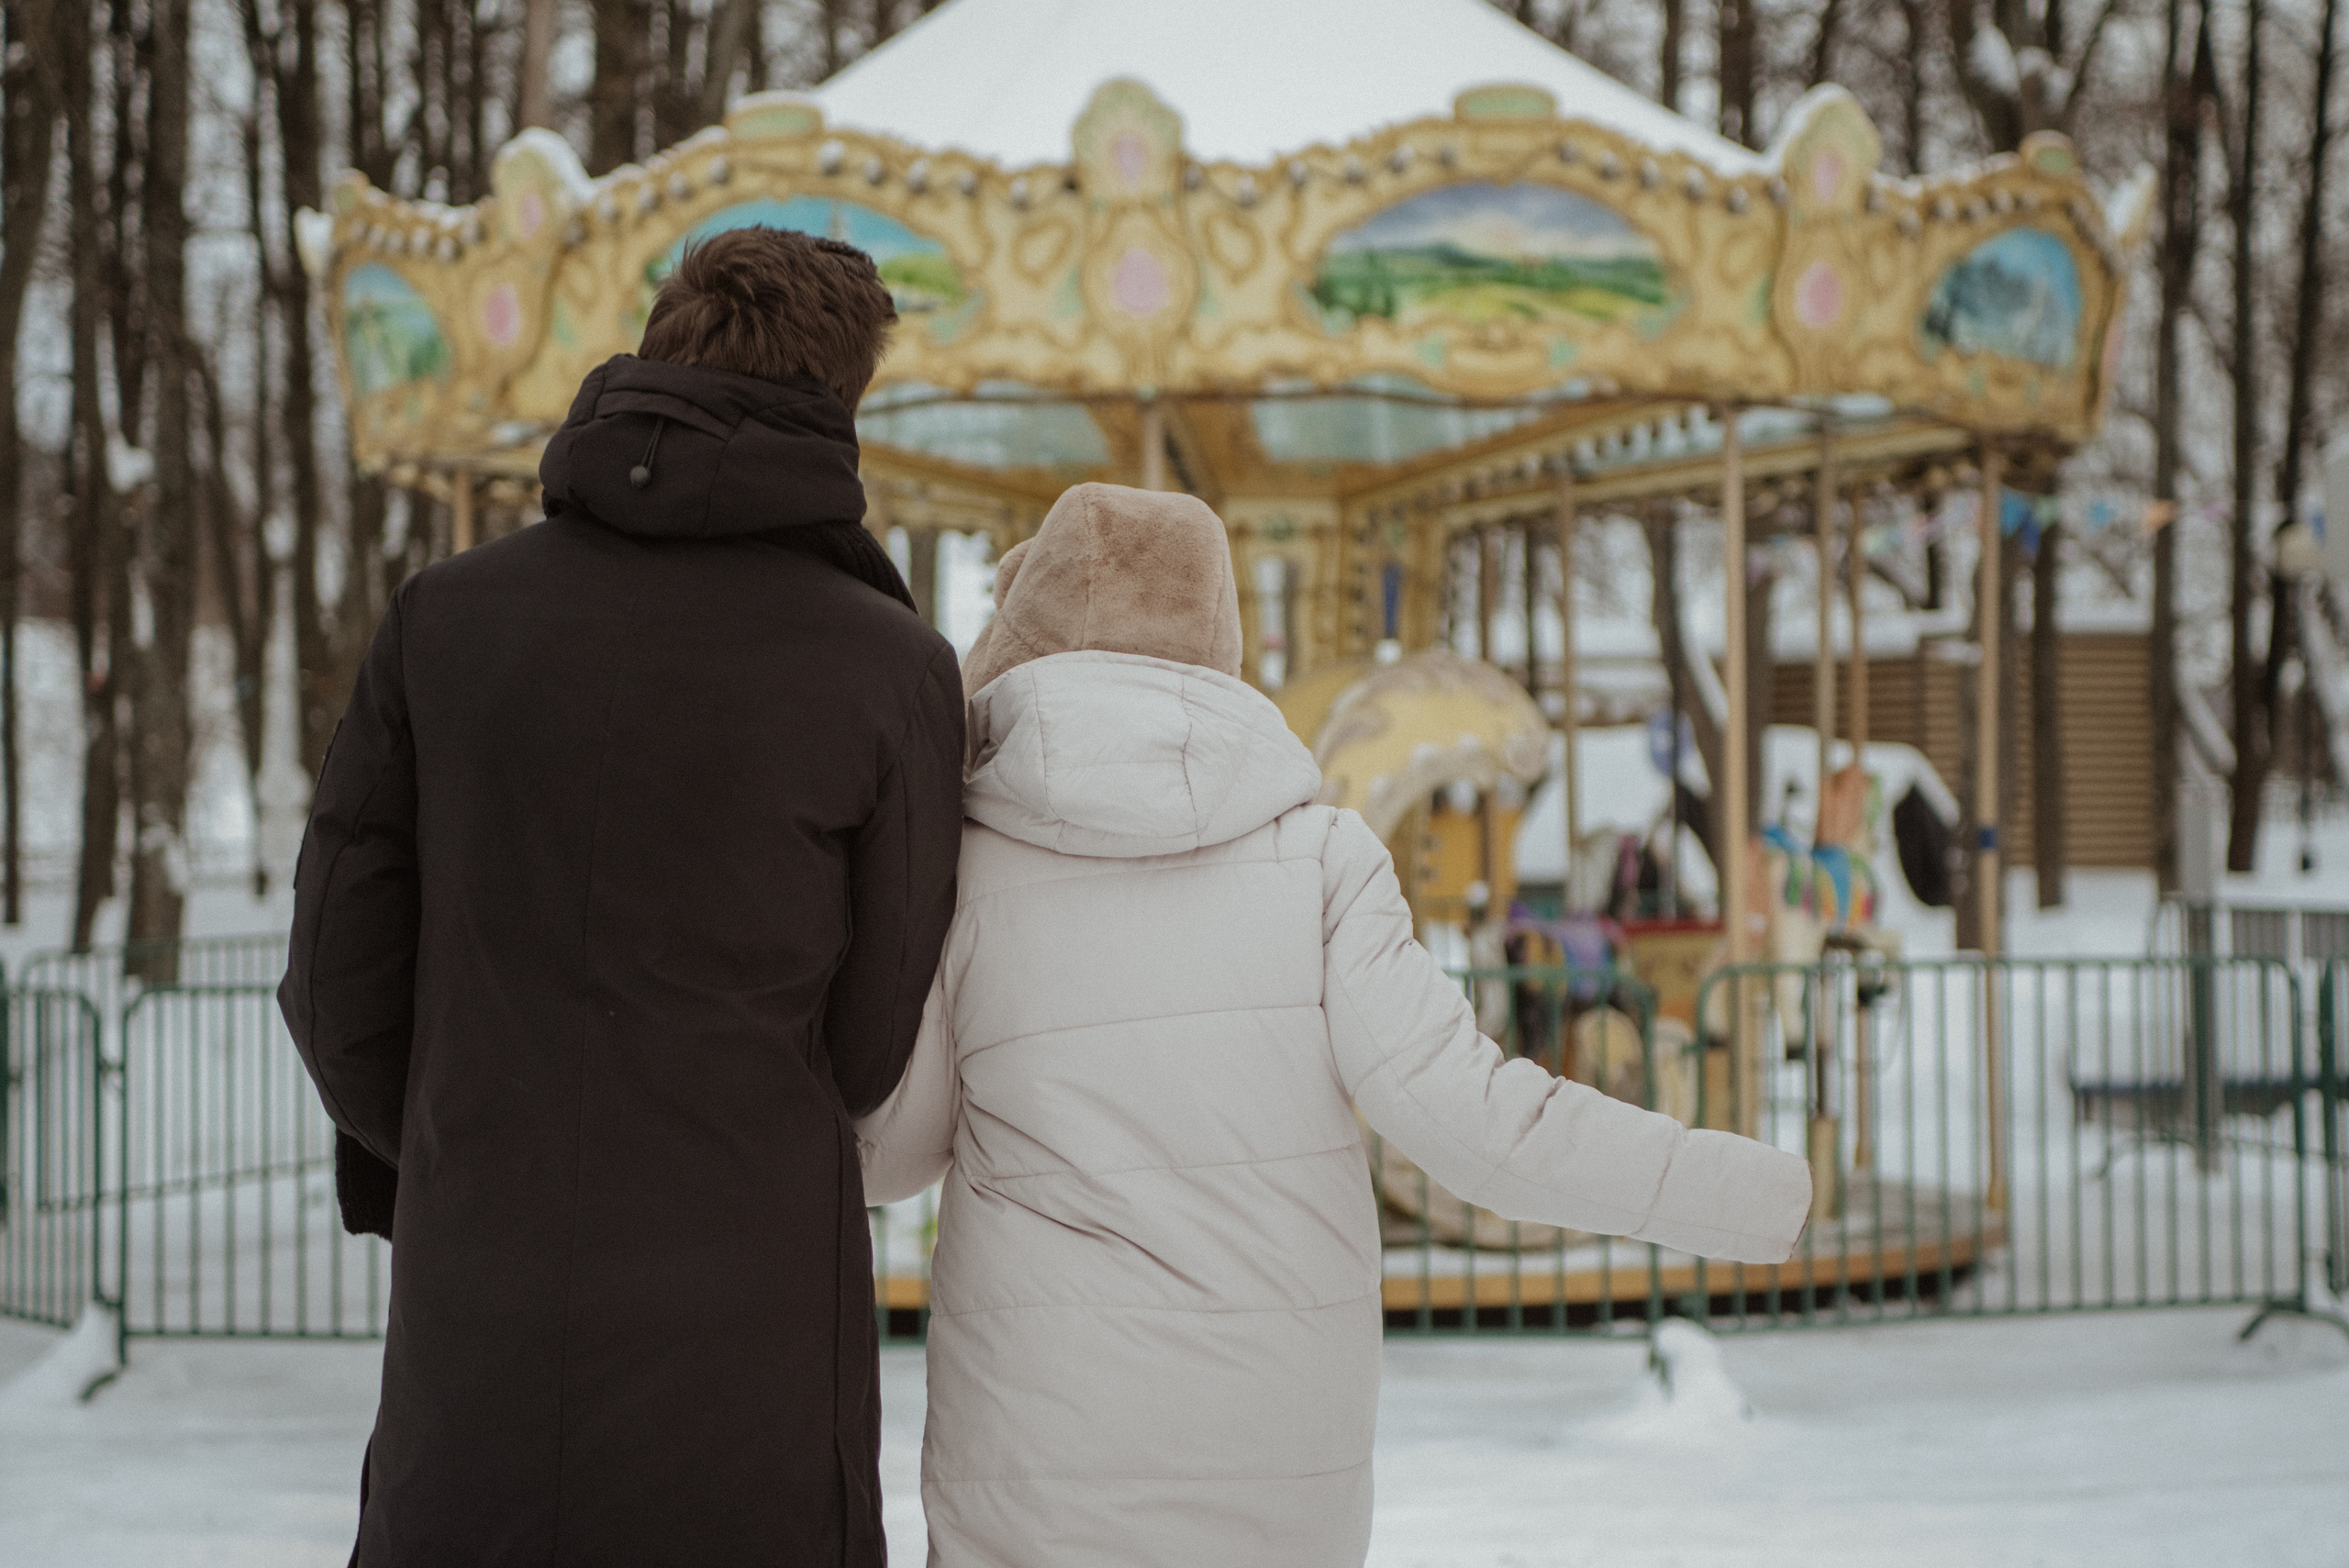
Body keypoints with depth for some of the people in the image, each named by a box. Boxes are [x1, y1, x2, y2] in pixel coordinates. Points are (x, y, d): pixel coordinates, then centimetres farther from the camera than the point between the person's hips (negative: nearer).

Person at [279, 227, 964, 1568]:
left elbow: (342, 989, 2)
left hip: (473, 1363, 2)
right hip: (744, 1365, -2)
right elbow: (878, 1055, -2)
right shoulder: (892, 669, -7)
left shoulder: (446, 616, 0)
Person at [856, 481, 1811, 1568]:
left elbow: (888, 1153, 6)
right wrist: (1752, 1198, -2)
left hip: (1045, 1477, -1)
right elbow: (1470, 1118, -11)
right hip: (1288, 1479, 2)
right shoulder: (1315, 854, -4)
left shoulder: (959, 868, -5)